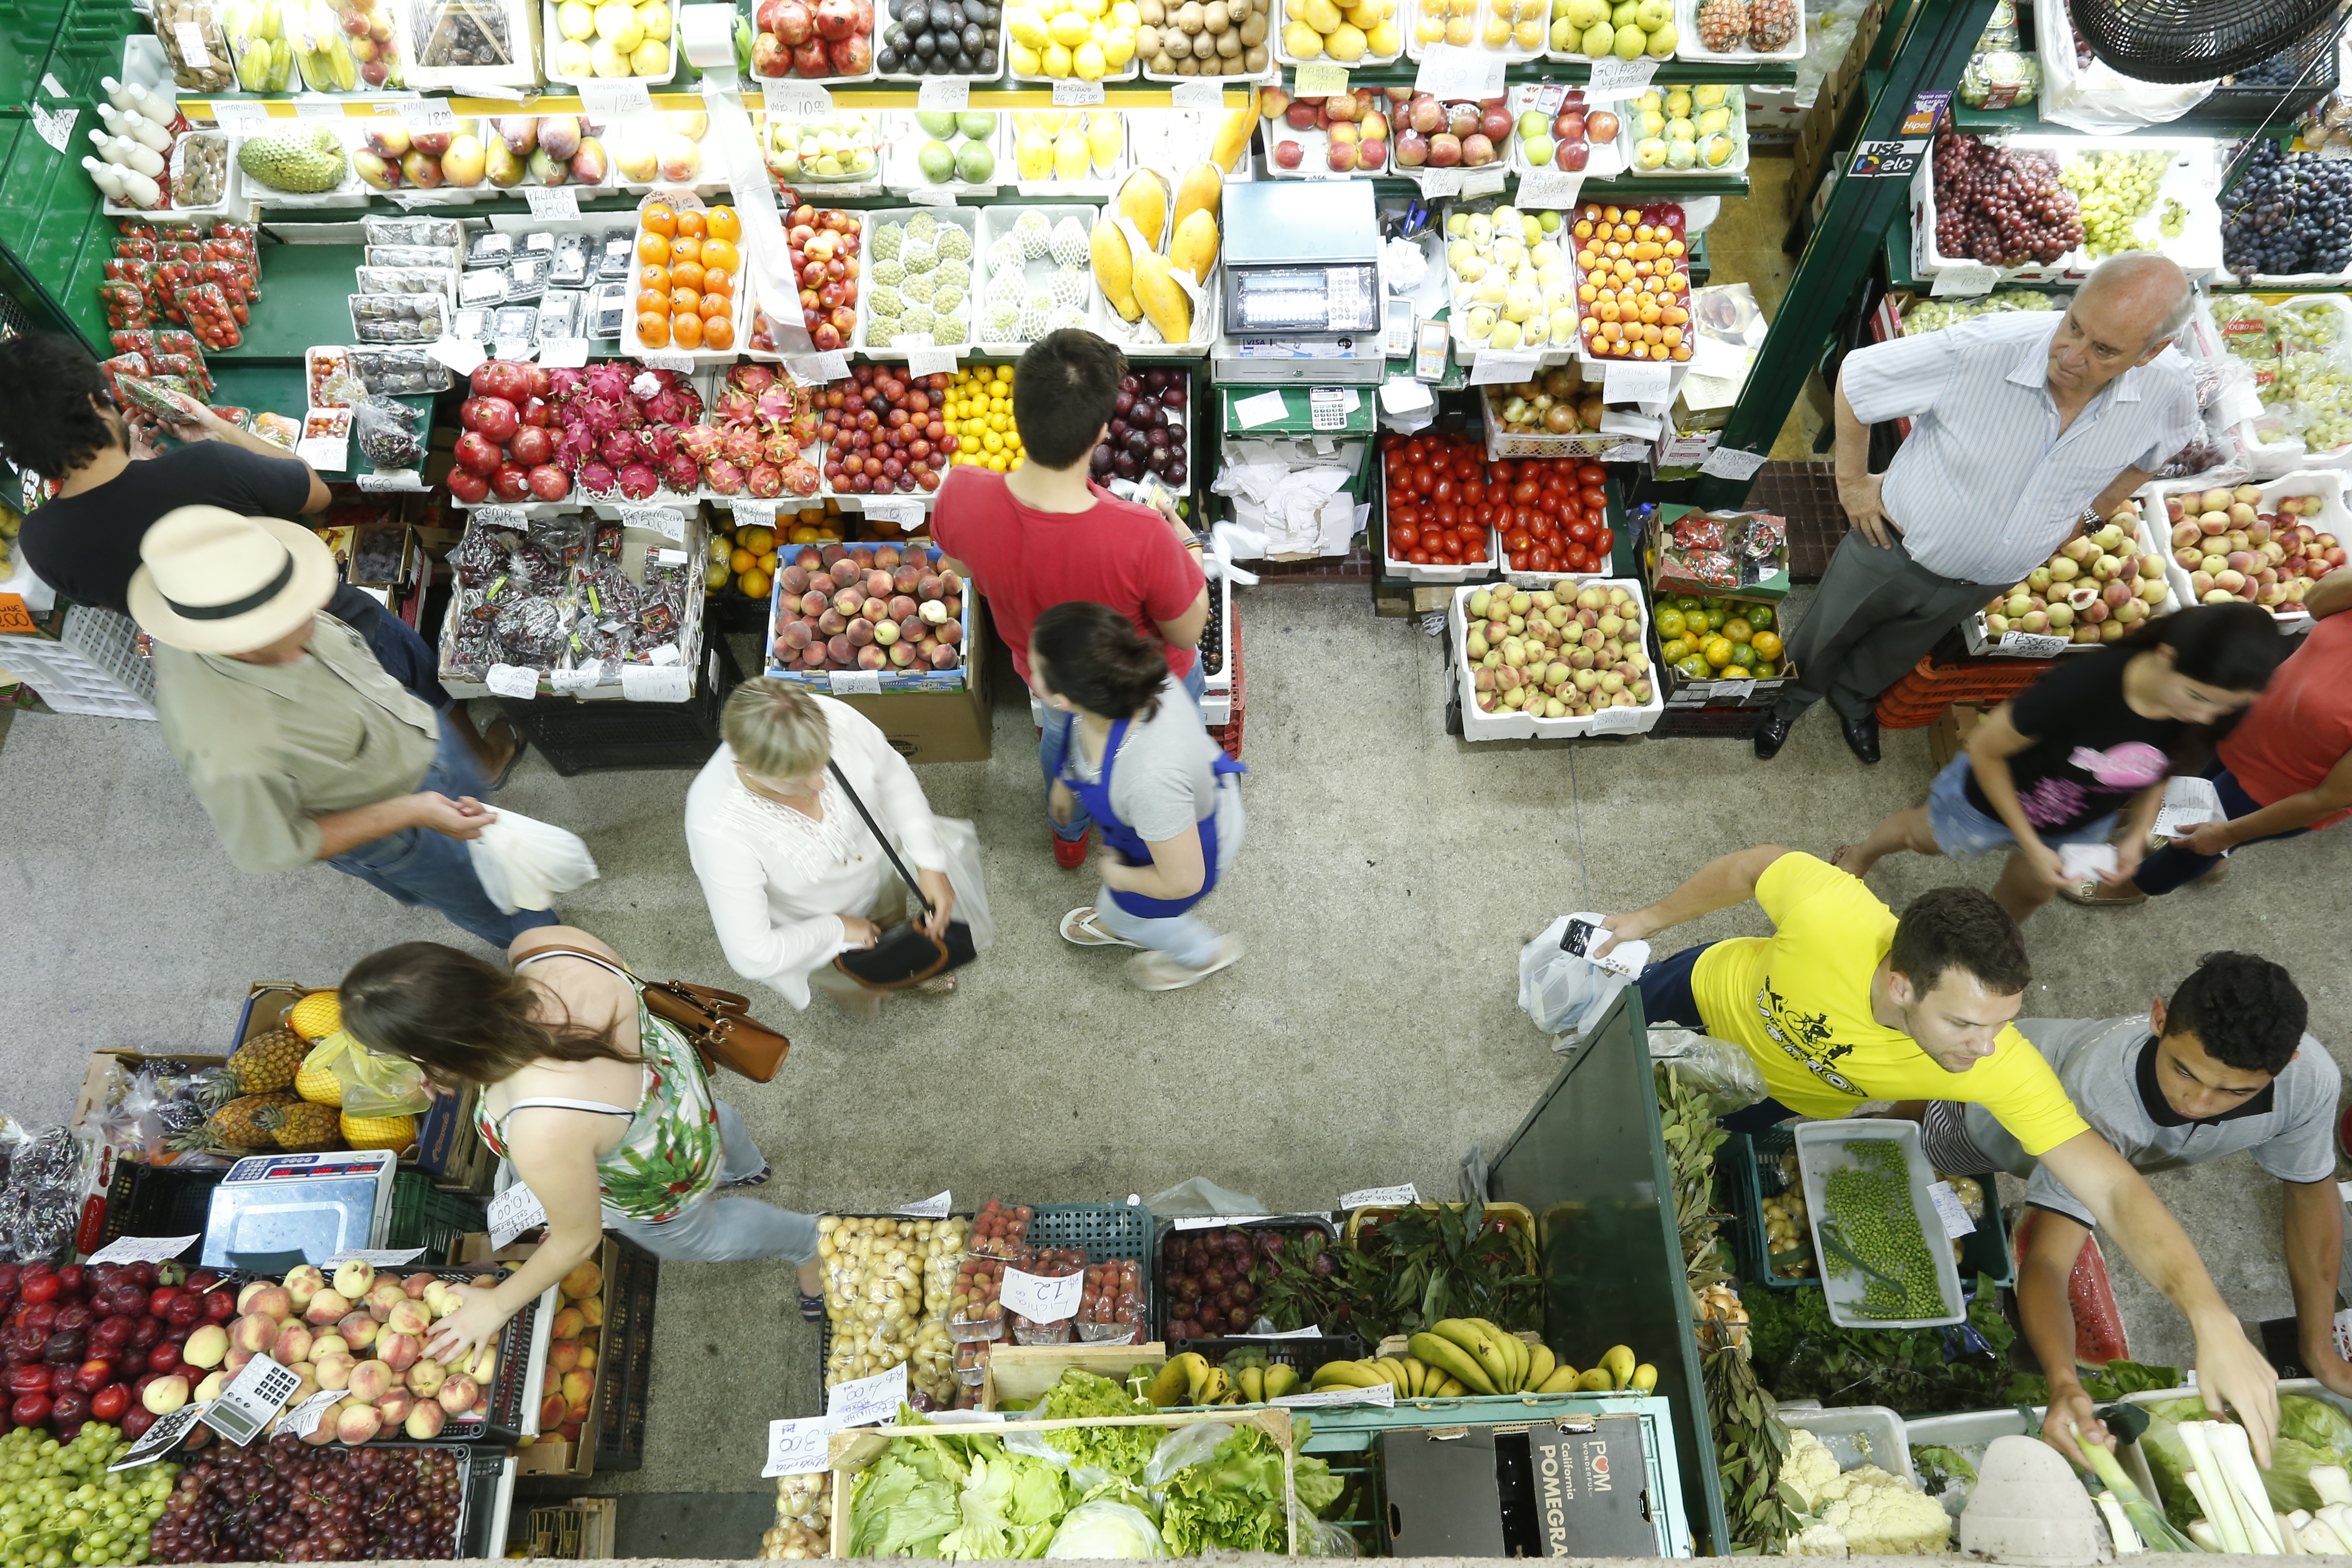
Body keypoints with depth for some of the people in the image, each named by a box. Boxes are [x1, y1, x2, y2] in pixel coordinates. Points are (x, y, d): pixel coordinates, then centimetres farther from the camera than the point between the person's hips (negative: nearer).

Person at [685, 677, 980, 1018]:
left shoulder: (834, 719, -36)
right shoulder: (719, 828, -45)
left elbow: (892, 775, -13)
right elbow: (752, 957, -36)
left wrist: (930, 864, -18)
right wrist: (836, 929, -22)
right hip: (808, 931, -3)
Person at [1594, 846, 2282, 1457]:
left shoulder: (2004, 1070, -44)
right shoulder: (1831, 912, -48)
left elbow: (2114, 1189, -44)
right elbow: (1752, 867, -27)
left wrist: (2212, 1318, -59)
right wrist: (1653, 917, -11)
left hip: (1790, 1096, 1)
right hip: (1716, 989, -1)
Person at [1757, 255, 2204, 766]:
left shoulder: (2168, 393, -25)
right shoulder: (1979, 351, -37)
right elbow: (1854, 379, -22)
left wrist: (2090, 513, 4)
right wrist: (1852, 481, -14)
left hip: (1989, 582, 3)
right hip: (1896, 547, -3)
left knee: (1896, 653, 31)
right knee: (1826, 637, 22)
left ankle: (1854, 698, 64)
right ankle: (1796, 696, 56)